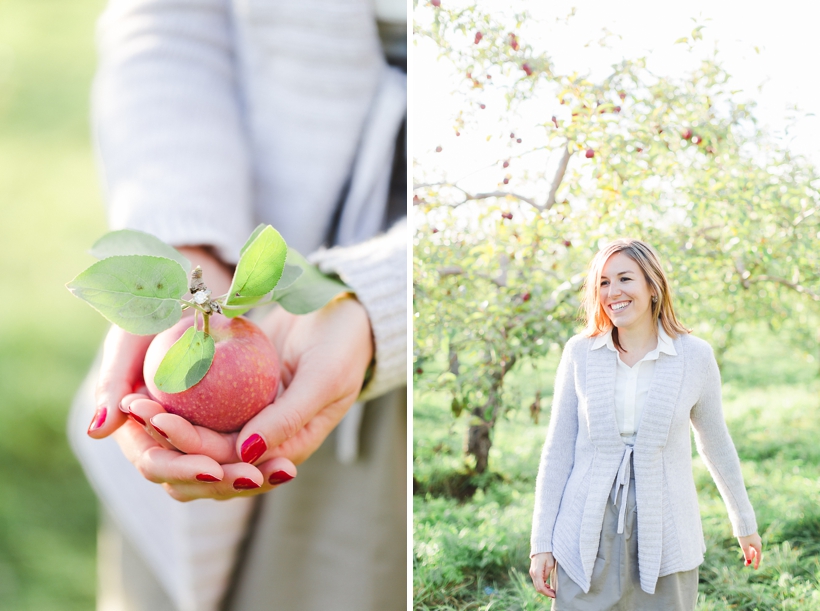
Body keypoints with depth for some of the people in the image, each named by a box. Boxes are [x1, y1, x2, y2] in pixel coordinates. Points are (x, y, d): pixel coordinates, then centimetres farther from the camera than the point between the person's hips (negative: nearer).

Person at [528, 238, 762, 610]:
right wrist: (542, 542, 1)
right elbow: (558, 451, 3)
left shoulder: (695, 357, -1)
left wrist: (745, 523, 21)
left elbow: (716, 444, 12)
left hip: (665, 538, 0)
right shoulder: (580, 354, 1)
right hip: (589, 541, 1)